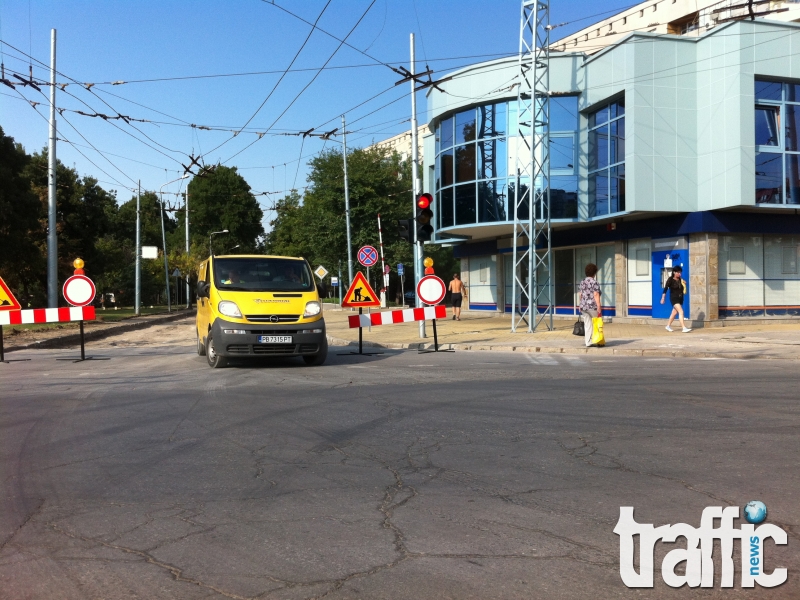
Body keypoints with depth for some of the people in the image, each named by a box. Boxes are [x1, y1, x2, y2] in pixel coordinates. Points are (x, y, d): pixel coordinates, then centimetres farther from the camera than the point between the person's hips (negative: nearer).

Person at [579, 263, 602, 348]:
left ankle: (588, 342, 4)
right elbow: (596, 295, -15)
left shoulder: (582, 282, 10)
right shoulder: (594, 282, -9)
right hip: (593, 306, -6)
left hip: (583, 306, 6)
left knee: (587, 325, 6)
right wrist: (599, 307, -16)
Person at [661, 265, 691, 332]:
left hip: (680, 298, 7)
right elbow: (665, 289, -11)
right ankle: (684, 328, -22)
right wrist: (663, 298, -14)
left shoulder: (680, 280, 6)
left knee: (674, 313, 16)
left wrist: (684, 284, -4)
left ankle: (668, 326, 33)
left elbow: (683, 289, 15)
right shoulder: (670, 280, -11)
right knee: (681, 312, -19)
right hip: (674, 298, -7)